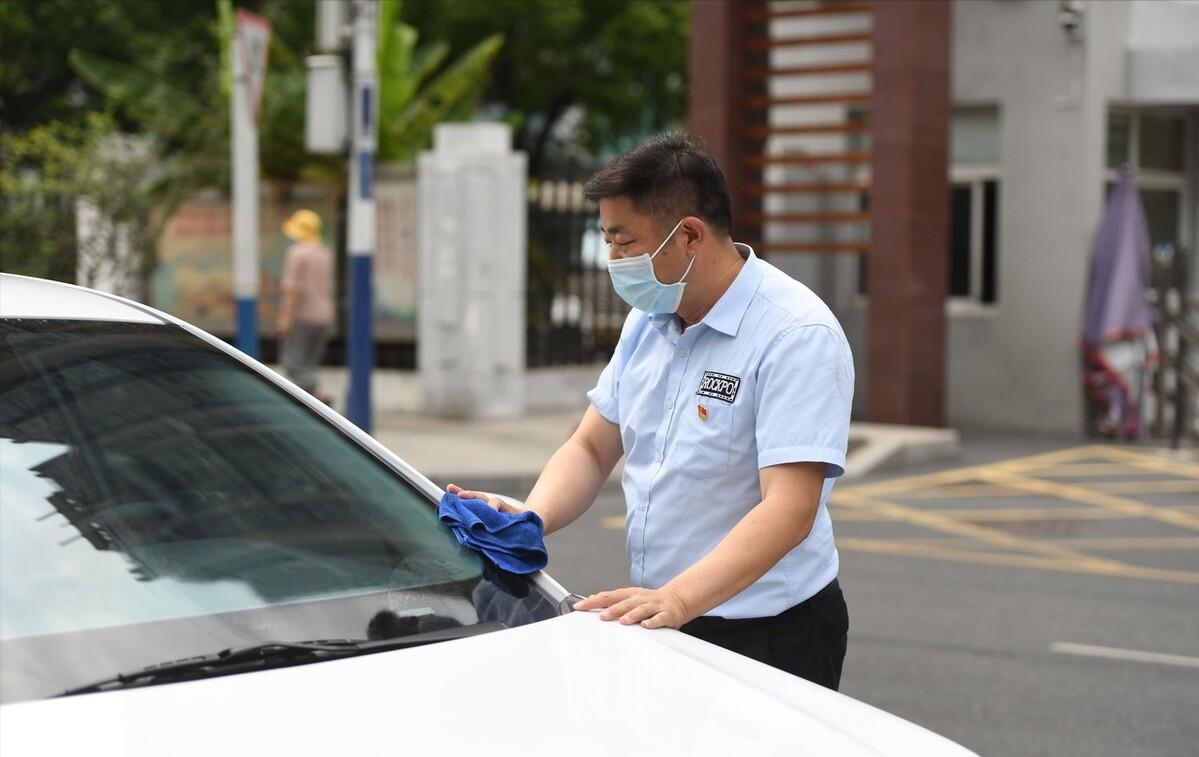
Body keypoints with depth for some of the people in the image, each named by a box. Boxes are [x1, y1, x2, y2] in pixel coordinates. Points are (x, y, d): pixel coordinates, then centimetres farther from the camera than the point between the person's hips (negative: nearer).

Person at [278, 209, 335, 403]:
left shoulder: (297, 252, -11)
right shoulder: (325, 254, 13)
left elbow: (293, 288, -17)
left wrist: (286, 317, -16)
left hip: (302, 316, -8)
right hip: (323, 316, 8)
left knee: (294, 363, -4)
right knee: (307, 364, 13)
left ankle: (318, 395, -20)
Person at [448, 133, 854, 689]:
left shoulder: (798, 336, -19)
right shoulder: (649, 319, 8)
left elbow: (789, 509, -28)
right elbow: (591, 449, 11)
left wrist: (677, 599, -39)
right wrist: (530, 519, -10)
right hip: (661, 622, 7)